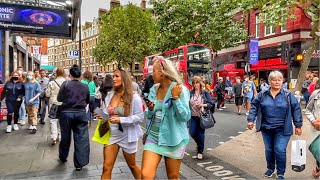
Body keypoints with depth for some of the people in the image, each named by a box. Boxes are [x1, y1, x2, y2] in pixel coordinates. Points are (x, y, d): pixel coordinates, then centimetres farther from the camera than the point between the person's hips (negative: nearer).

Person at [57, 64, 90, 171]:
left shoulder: (66, 84, -5)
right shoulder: (85, 86, 1)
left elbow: (59, 99, -1)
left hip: (66, 112, 0)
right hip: (81, 113, 0)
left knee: (65, 136, 16)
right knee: (81, 138, 3)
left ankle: (63, 157, 37)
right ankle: (79, 163, 4)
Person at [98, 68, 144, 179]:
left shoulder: (134, 97, -13)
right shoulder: (109, 96, 2)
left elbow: (140, 117, -15)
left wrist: (121, 120, -24)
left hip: (127, 136, -3)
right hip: (111, 135, 4)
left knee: (132, 165, 17)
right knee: (106, 167, 1)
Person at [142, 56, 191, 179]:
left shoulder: (180, 90, -12)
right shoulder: (153, 90, 4)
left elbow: (185, 117, -17)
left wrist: (175, 97, -25)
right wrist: (150, 110, -10)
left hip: (173, 139, -4)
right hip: (153, 136, 4)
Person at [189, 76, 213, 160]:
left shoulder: (205, 92, -3)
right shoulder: (191, 93, 3)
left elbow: (211, 104, -4)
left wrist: (203, 105, -20)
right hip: (193, 116, 3)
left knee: (200, 134, 2)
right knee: (192, 132, 0)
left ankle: (200, 152, 22)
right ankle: (200, 144, 33)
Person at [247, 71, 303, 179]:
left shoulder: (288, 95, -3)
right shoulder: (262, 95, 1)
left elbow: (296, 109, -1)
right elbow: (254, 107, 6)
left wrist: (298, 125, -3)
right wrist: (251, 120, -3)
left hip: (282, 129, -2)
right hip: (266, 128, 2)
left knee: (280, 150, -5)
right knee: (268, 150, 13)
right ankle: (270, 168, 36)